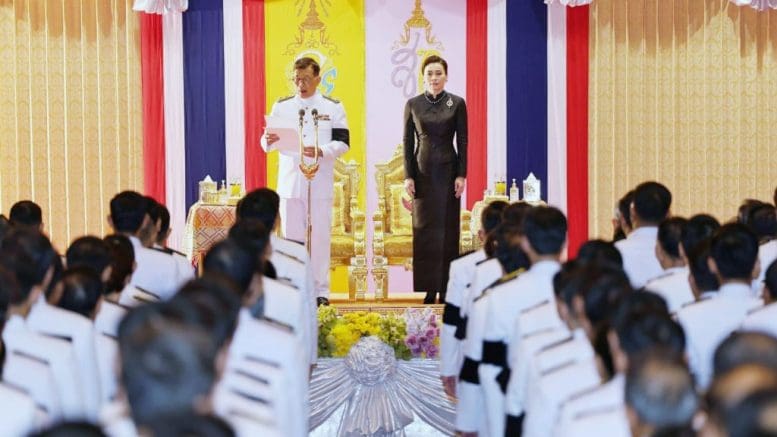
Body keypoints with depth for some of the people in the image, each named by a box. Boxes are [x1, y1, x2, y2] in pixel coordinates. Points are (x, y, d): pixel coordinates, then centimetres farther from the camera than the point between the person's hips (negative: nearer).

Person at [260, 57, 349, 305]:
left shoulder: (332, 107, 5)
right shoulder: (282, 106, 10)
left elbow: (343, 143, -2)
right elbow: (266, 144, 7)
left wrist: (322, 151, -20)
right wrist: (269, 140, -18)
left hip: (320, 183, -2)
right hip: (290, 182, 2)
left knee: (319, 236, 0)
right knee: (291, 236, 4)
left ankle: (320, 290, 7)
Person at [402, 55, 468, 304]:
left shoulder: (457, 104, 1)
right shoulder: (413, 104, 4)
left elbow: (462, 142, 1)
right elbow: (408, 142, 5)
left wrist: (461, 175, -6)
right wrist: (408, 176, -2)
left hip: (448, 172, -1)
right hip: (422, 173, 1)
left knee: (448, 231, 1)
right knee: (423, 232, 1)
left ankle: (447, 291, 6)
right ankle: (424, 292, 5)